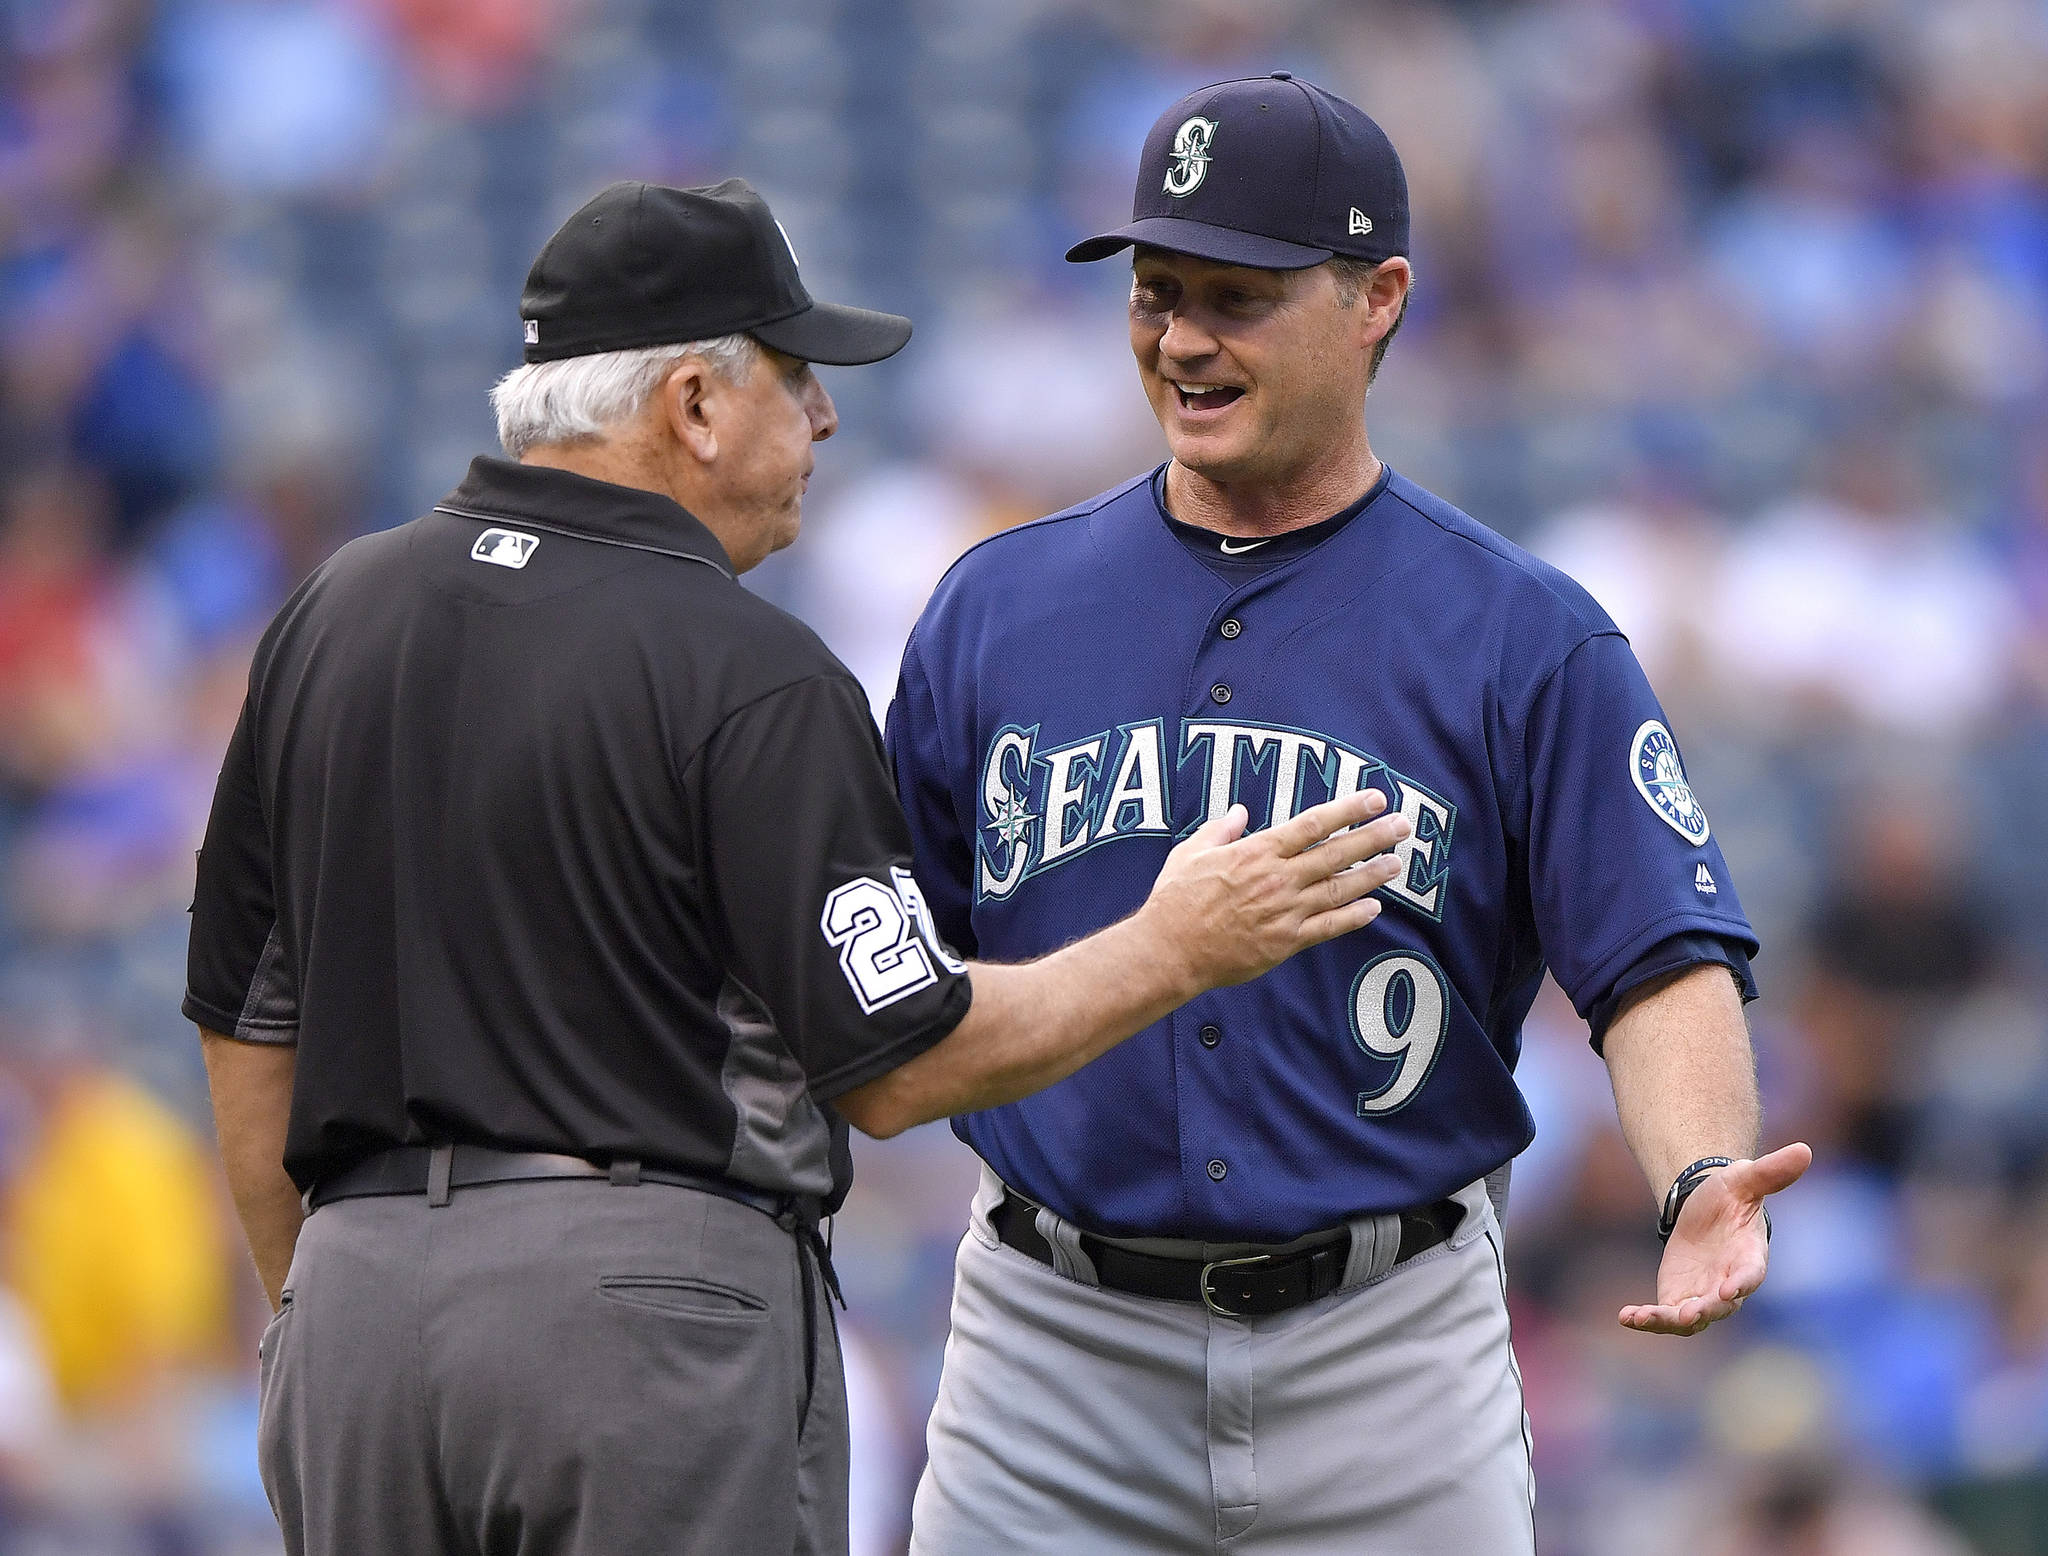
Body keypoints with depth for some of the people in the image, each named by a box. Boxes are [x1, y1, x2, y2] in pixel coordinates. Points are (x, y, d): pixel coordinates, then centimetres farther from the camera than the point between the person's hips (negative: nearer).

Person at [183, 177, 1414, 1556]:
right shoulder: (751, 675, -9)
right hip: (658, 1300, -6)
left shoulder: (332, 615, 9)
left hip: (358, 1289, 6)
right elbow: (893, 1064, -9)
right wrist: (1179, 950, 3)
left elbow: (249, 1020, 14)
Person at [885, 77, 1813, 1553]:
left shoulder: (1525, 640, 0)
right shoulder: (1000, 606, 8)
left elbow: (1661, 962, -6)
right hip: (1055, 1353, 2)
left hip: (1386, 1358, -2)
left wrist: (1702, 1182, -25)